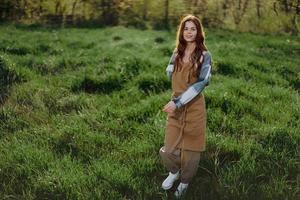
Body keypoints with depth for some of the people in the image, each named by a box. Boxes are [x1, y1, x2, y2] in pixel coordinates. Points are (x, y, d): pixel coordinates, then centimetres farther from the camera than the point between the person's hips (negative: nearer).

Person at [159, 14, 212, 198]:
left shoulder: (204, 56, -8)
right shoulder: (177, 53, 6)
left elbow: (201, 84, -19)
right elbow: (170, 73, 23)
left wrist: (177, 102, -25)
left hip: (194, 107, -3)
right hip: (176, 107, 4)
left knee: (190, 150, 9)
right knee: (169, 150, 3)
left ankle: (185, 182, 34)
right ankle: (174, 172, 36)